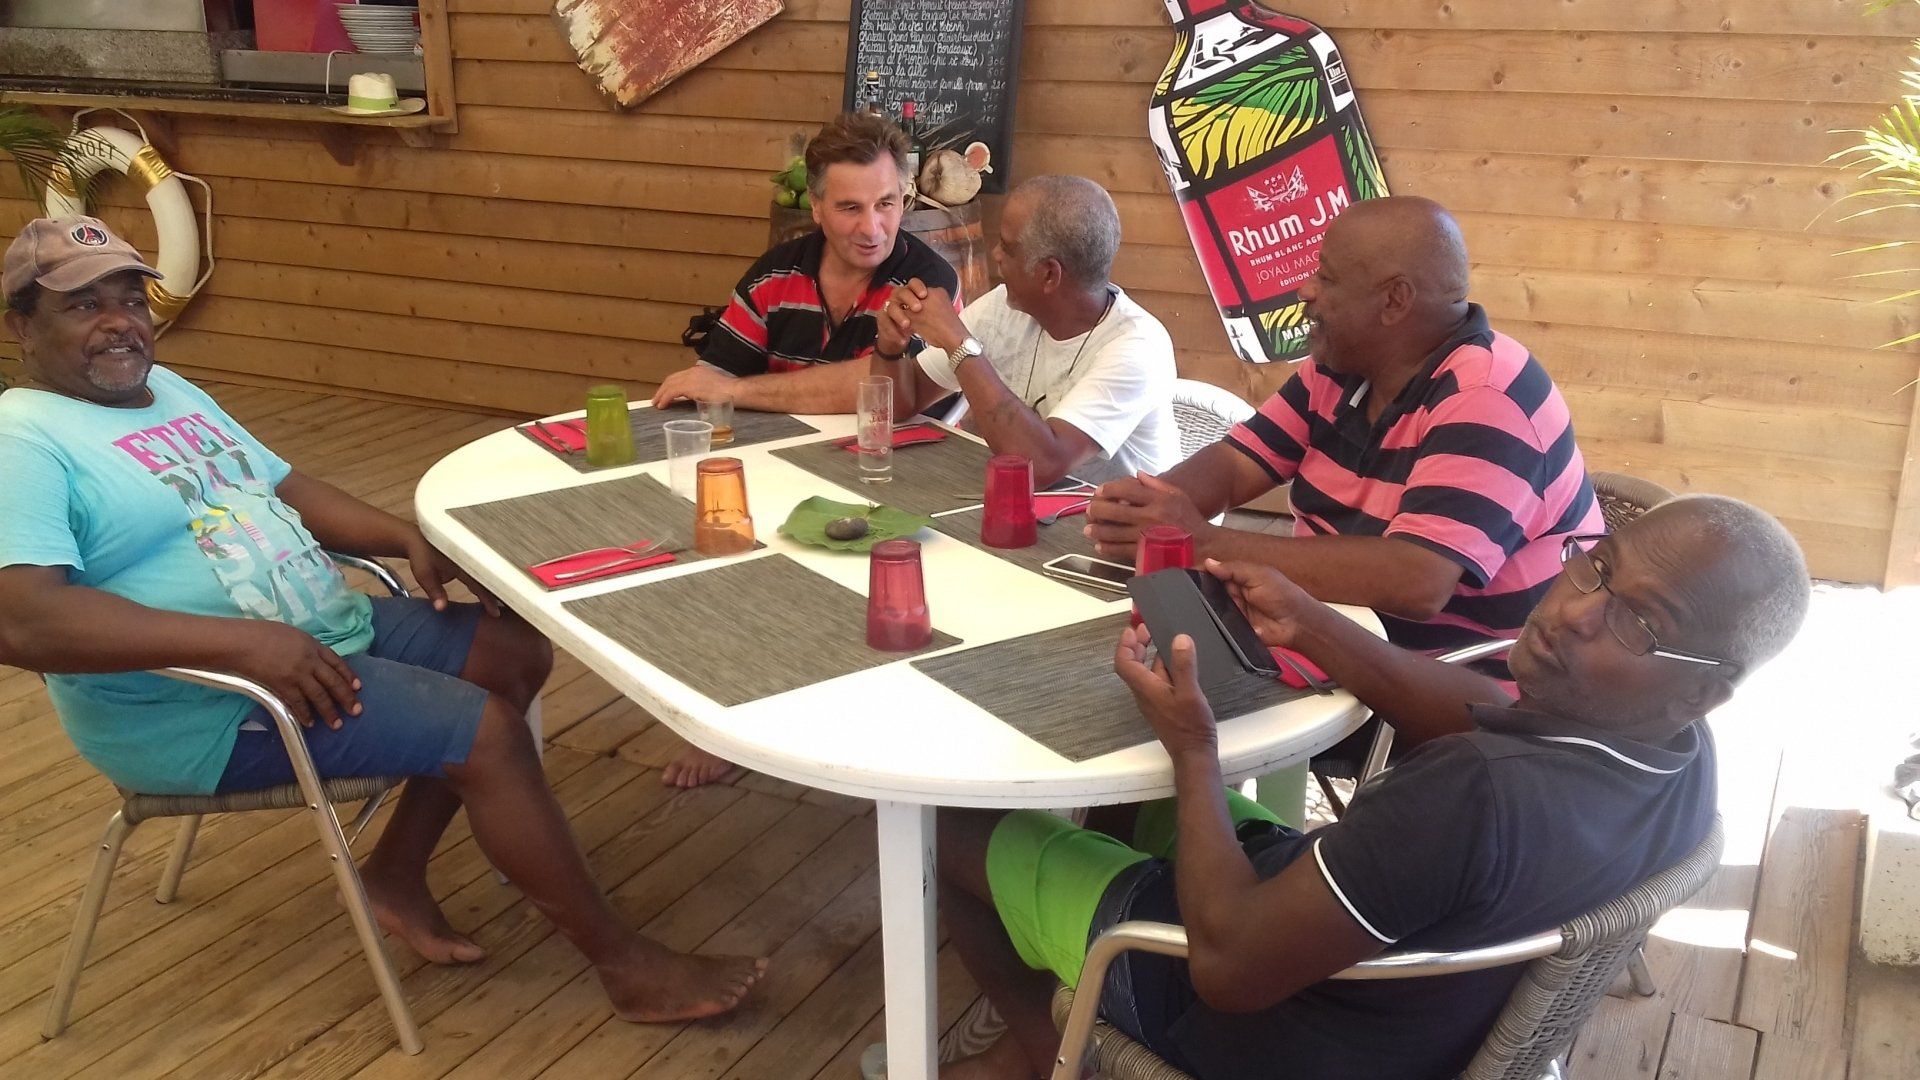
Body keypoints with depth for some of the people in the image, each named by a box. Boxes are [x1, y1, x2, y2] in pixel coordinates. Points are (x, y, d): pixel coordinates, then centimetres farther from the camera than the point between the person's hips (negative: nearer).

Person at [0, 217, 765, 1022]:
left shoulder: (168, 390, 13)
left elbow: (286, 489, 19)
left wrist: (407, 538, 0)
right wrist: (242, 642, -34)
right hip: (207, 706, -10)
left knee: (514, 652, 6)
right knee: (486, 733, -18)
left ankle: (396, 873, 13)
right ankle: (627, 965, -5)